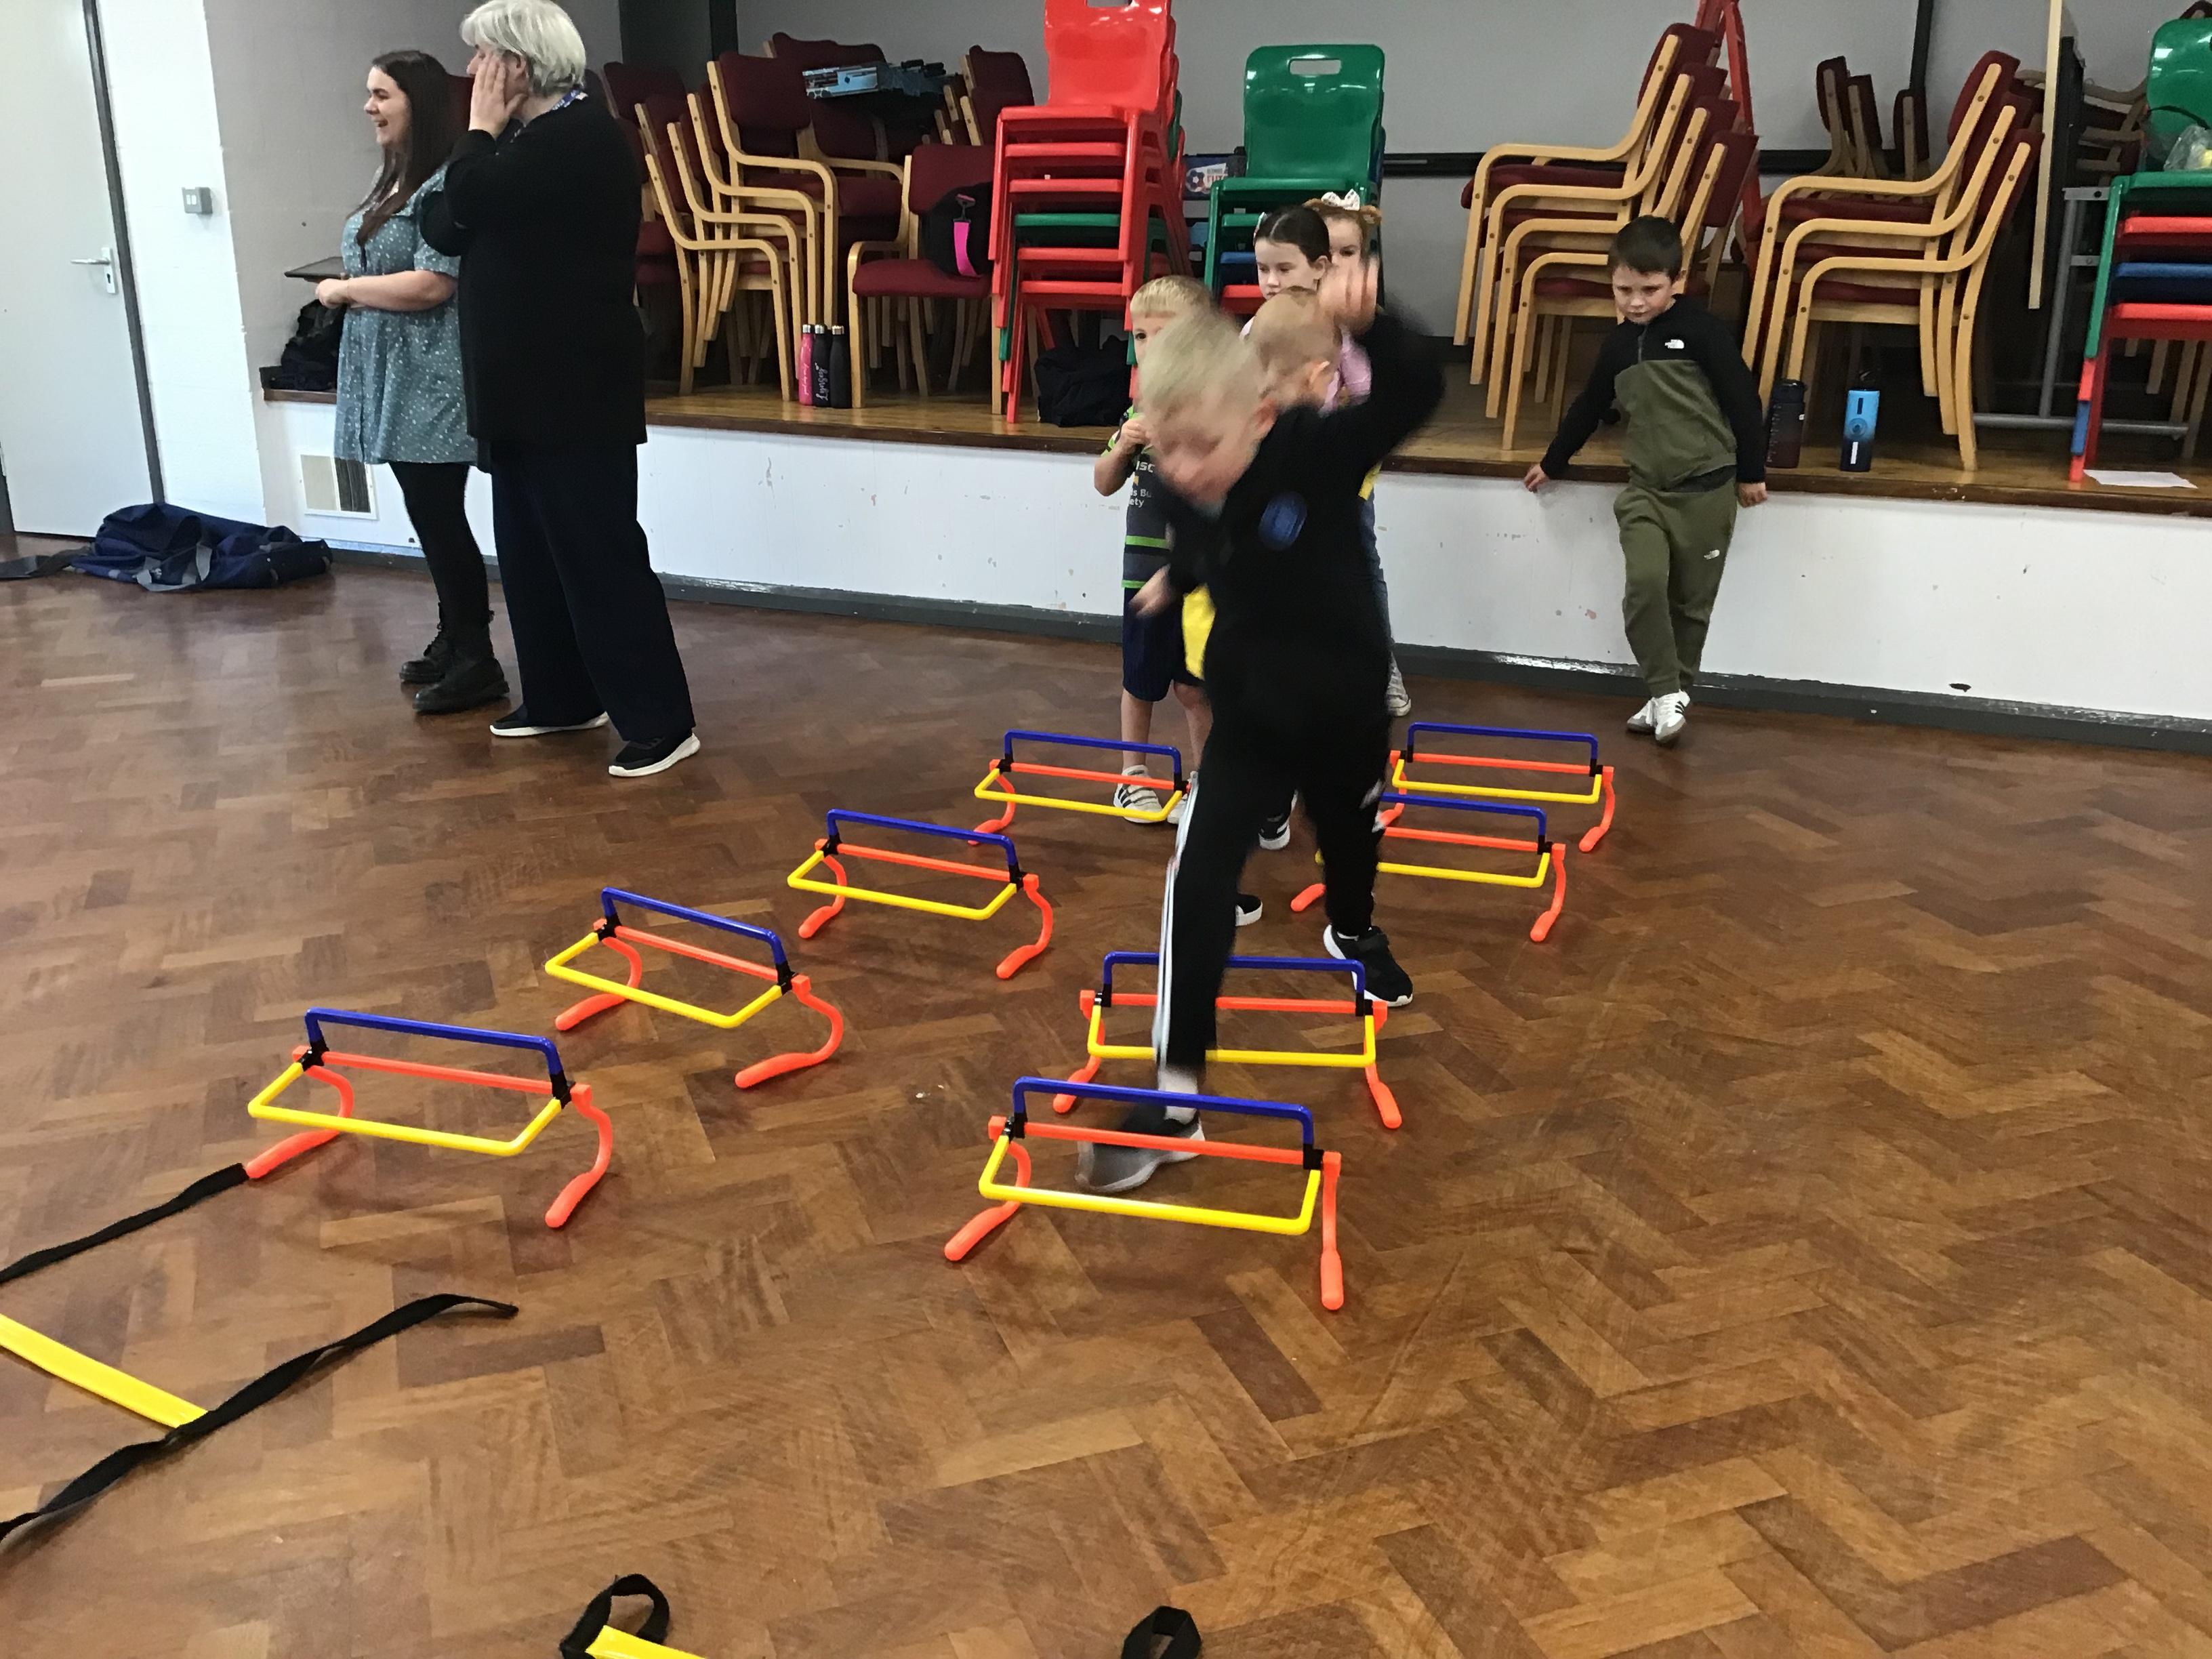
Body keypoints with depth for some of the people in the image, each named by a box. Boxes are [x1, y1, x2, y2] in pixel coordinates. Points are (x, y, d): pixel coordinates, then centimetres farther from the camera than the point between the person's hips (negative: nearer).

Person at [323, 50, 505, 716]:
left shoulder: (448, 184, -15)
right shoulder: (392, 180, 15)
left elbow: (431, 286, -22)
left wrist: (344, 290, -10)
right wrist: (348, 288, 4)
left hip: (431, 382, -9)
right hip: (394, 380, 9)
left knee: (439, 516, -6)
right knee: (428, 516, 14)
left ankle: (477, 662, 2)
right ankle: (452, 640, 24)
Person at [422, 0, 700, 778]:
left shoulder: (581, 135, -14)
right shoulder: (527, 138, 16)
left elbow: (470, 202, -25)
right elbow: (443, 228, 9)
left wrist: (481, 128, -8)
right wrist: (490, 131, -2)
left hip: (575, 388, -10)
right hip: (526, 384, 10)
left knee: (600, 553, -8)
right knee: (530, 550, 15)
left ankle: (660, 722, -1)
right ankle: (561, 698, 27)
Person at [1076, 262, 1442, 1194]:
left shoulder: (1317, 450, -26)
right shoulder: (1181, 492, -15)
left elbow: (1418, 394, -41)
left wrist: (1367, 325, -58)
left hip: (1345, 702, -1)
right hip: (1249, 711, 1)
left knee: (1349, 831, 26)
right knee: (1199, 878, -14)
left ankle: (1353, 933, 65)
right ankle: (1177, 1095, -11)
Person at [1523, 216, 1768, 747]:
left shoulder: (1701, 331, -8)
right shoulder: (1617, 345, 9)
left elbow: (1742, 399, -5)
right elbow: (1589, 408, 23)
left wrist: (1751, 471, -3)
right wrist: (1553, 462, 32)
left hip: (1707, 488, -3)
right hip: (1645, 490, 4)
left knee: (1691, 602, 5)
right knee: (1645, 583, -18)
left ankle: (1672, 693, 19)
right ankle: (1667, 691, -6)